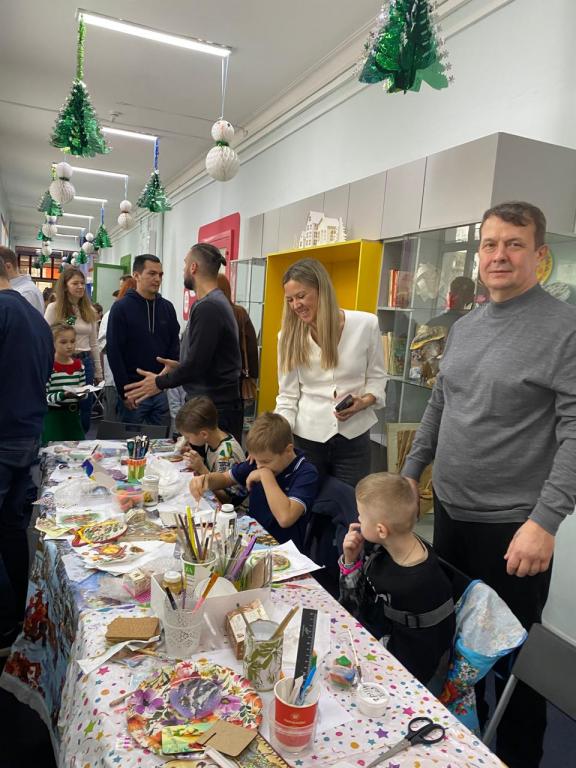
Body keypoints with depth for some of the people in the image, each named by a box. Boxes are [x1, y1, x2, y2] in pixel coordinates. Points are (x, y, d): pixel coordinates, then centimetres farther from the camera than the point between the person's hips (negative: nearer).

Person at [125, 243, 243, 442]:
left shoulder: (207, 307, -17)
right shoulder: (216, 302, 14)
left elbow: (197, 364, -18)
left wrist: (160, 383, -5)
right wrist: (180, 365, 18)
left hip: (215, 409, -9)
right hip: (208, 403, 9)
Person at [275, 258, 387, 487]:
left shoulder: (366, 324, -6)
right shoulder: (289, 335, -2)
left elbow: (377, 377, 5)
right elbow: (287, 396, -2)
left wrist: (364, 402, -15)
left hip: (353, 438, 0)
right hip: (306, 438, 1)